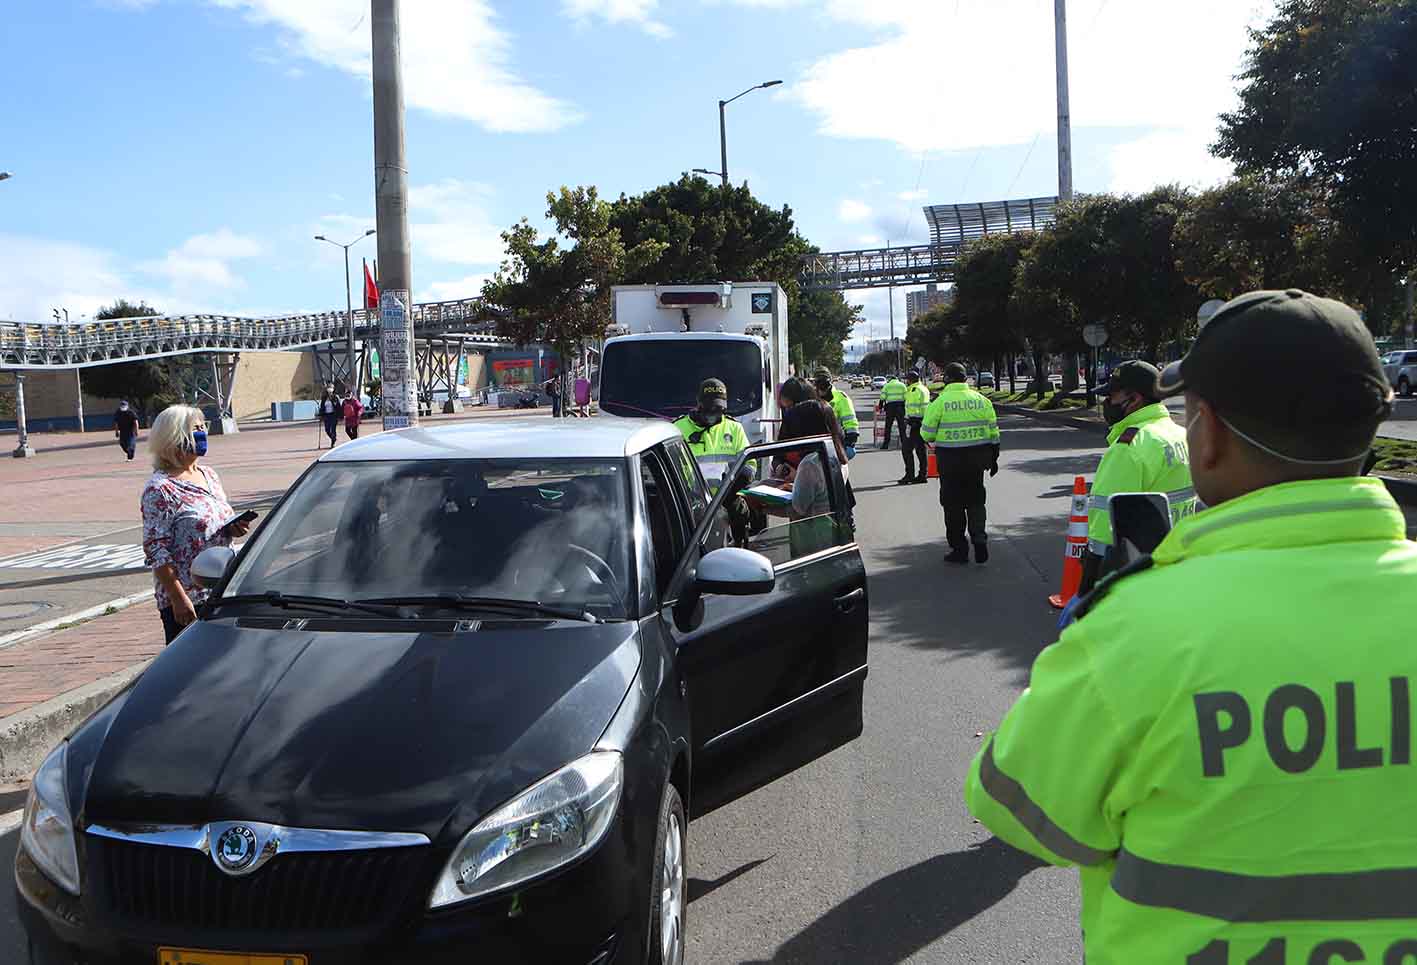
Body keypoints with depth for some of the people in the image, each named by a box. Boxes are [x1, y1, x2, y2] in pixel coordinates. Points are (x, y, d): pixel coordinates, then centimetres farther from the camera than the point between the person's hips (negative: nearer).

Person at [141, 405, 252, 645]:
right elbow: (155, 550, -15)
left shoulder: (209, 475, 12)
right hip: (187, 600, -7)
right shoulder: (160, 489, -11)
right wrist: (178, 598, -20)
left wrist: (232, 528, 0)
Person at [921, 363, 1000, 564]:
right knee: (975, 500, 16)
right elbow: (993, 432, 7)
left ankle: (959, 549, 12)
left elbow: (927, 434, -7)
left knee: (953, 504, 7)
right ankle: (979, 538, -1)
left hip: (950, 459, -3)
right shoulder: (982, 400, 3)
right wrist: (993, 458, 17)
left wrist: (932, 441, 16)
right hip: (977, 457, 3)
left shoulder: (940, 402, -9)